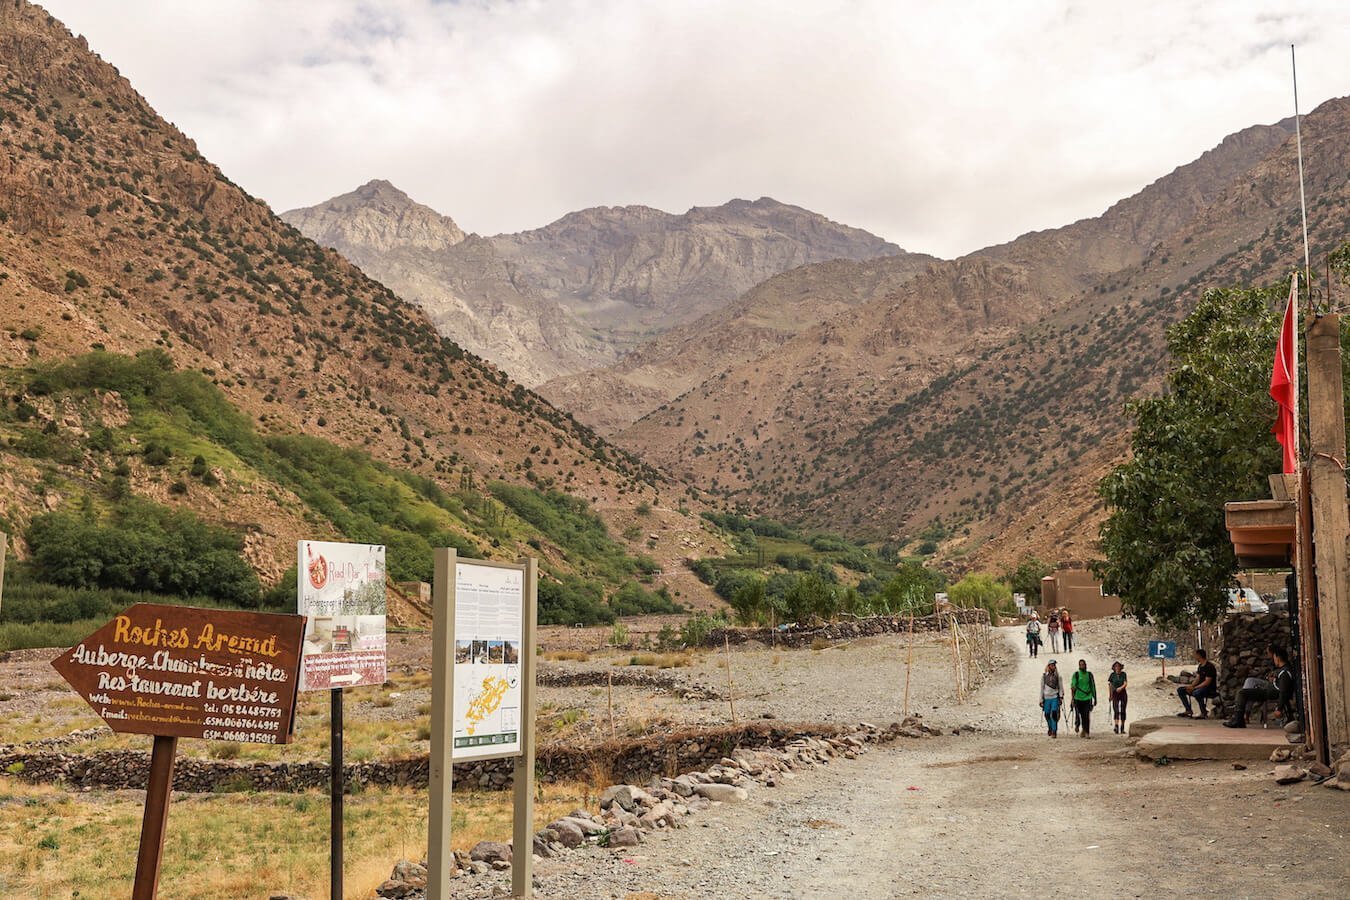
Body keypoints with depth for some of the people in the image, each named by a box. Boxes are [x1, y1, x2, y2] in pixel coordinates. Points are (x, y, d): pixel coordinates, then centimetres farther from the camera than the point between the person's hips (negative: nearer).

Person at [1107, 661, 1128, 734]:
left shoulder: (1123, 674, 2)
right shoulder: (1112, 675, 0)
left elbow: (1125, 683, -6)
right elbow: (1109, 684, 2)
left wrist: (1121, 688, -26)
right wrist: (1109, 694, -3)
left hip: (1123, 693, 2)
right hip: (1115, 694, -2)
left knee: (1123, 711, 3)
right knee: (1116, 711, -14)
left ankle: (1122, 728, 10)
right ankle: (1116, 726, -26)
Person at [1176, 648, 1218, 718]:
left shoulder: (1209, 666, -17)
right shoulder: (1200, 666, 12)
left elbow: (1207, 682, -22)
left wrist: (1194, 688, -24)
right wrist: (1191, 686, -7)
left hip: (1210, 689, -10)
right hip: (1200, 687, 10)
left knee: (1196, 693, -41)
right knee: (1180, 690, 2)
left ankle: (1204, 713, -21)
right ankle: (1188, 710, 3)